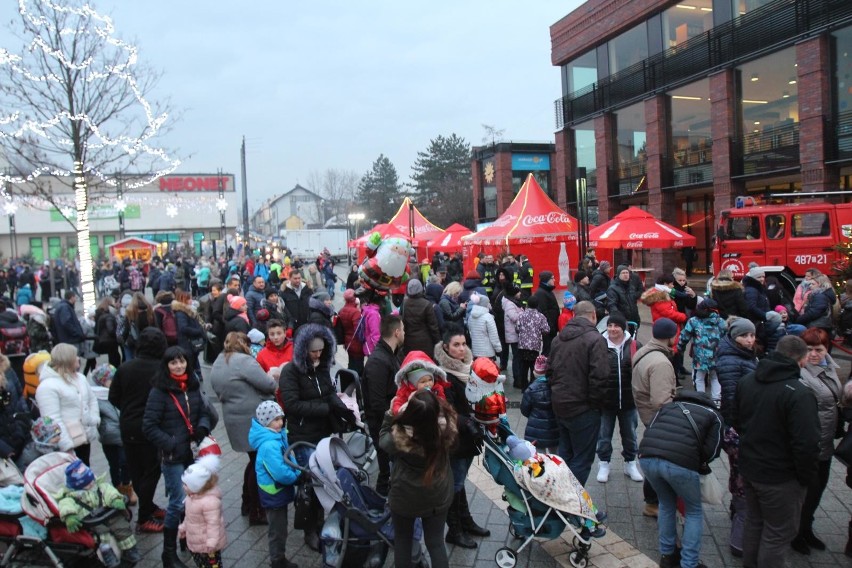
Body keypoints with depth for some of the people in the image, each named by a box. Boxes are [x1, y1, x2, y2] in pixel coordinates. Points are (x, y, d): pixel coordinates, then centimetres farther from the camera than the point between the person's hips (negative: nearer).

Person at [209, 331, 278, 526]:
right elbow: (268, 385, -18)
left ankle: (247, 503, 32)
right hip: (254, 420, -9)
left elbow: (221, 392, 15)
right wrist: (274, 379, 2)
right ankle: (256, 512, 10)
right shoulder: (244, 361, -17)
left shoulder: (218, 363, 11)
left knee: (254, 459, 22)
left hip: (234, 419, 9)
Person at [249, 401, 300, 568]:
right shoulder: (269, 446, -31)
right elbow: (282, 474, -35)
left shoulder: (277, 436, 0)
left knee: (280, 529, 24)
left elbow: (287, 459, 13)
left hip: (279, 491, 9)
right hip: (274, 495, -9)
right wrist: (297, 474, -16)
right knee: (278, 531, 9)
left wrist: (295, 470, -5)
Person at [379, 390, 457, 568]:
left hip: (404, 498, -2)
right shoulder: (446, 430, -28)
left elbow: (383, 440, -8)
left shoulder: (399, 438, -32)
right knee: (436, 543, 20)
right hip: (438, 497, 2)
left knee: (402, 541, 23)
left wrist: (391, 415, -7)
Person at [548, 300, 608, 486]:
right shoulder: (595, 339, -15)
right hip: (583, 408, -7)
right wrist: (595, 403, -9)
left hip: (560, 406, 8)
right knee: (582, 459, 3)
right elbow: (599, 377, -22)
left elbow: (550, 370, 14)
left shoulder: (559, 338, 8)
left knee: (565, 454, 21)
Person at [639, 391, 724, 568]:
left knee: (667, 505, 31)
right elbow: (712, 451, 10)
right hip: (680, 463, -4)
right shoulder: (714, 415, 23)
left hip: (647, 457, 4)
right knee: (694, 512, 23)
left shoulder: (670, 405, 32)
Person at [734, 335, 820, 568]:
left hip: (749, 468, 8)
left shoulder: (746, 381, -1)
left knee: (754, 523, 24)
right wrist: (806, 477, -9)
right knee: (779, 534, 8)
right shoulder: (799, 394, -25)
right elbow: (807, 444, -25)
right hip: (780, 477, -7)